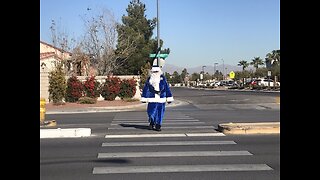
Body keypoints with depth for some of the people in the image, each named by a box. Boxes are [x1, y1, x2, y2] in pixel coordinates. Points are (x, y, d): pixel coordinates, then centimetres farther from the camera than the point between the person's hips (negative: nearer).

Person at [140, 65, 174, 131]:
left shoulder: (163, 79, 3)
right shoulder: (149, 80, 2)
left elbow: (167, 89, 7)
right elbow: (145, 89, 7)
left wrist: (169, 98, 6)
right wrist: (144, 98, 7)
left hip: (161, 100, 1)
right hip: (152, 100, -1)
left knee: (160, 113, 2)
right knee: (152, 113, 0)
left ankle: (158, 126, 13)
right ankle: (151, 124, 22)